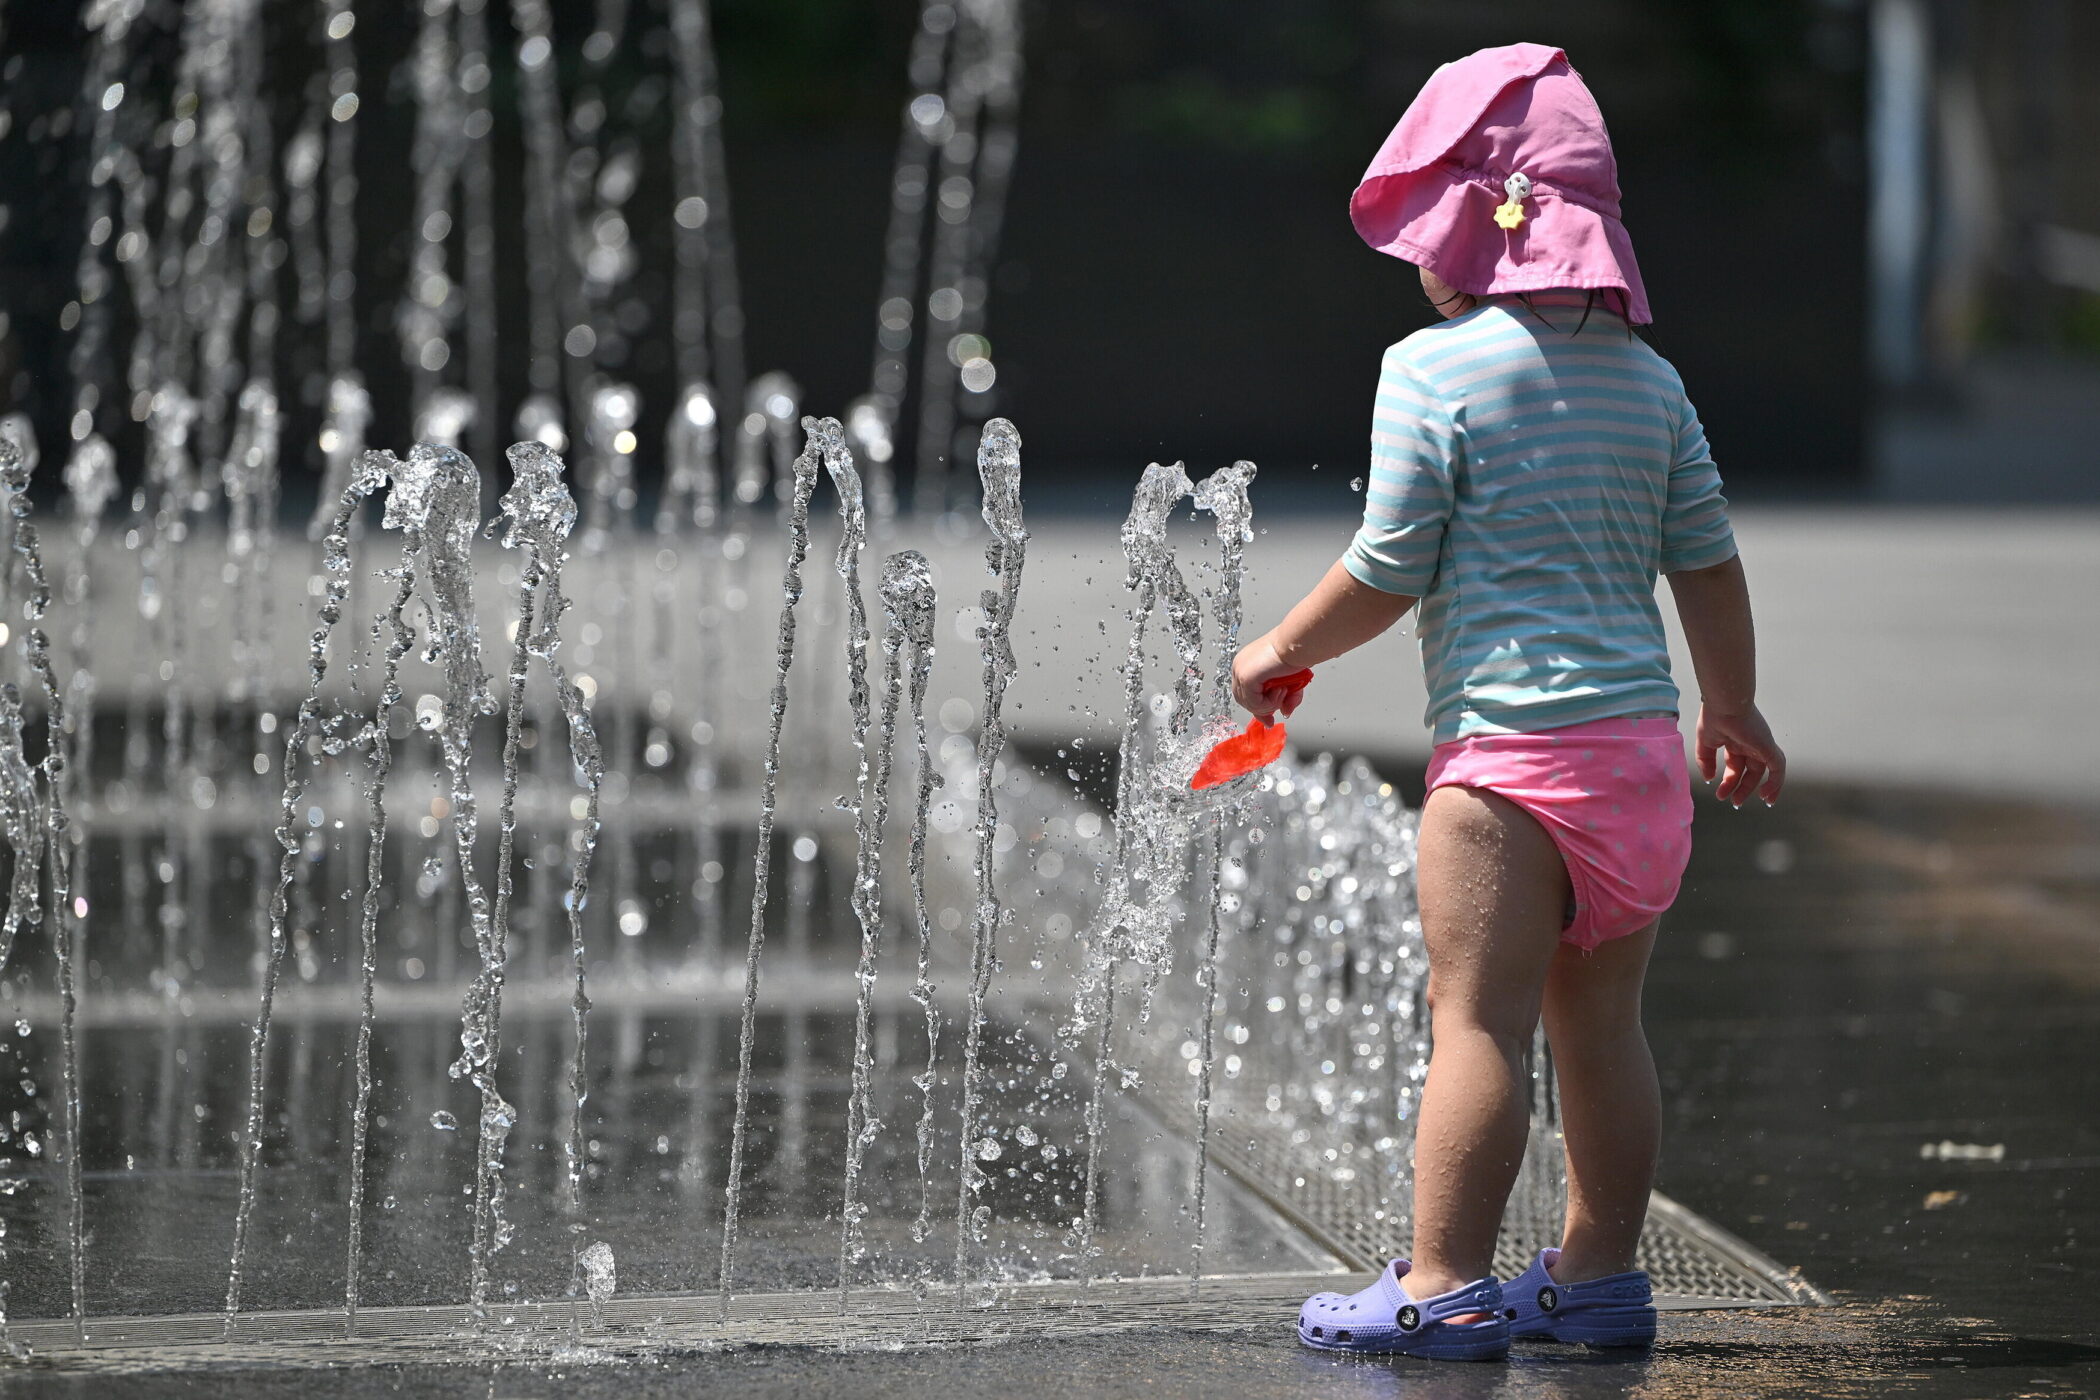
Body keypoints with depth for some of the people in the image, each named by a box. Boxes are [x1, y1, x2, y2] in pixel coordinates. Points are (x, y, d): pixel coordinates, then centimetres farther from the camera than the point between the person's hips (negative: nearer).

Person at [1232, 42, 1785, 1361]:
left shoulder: (1436, 368, -7)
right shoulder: (1647, 375, 11)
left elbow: (1388, 575, -8)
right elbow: (1709, 563, 13)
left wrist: (1286, 648, 9)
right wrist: (1736, 710, 26)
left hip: (1511, 749, -7)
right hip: (1642, 737, 7)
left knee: (1481, 1019, -7)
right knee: (1601, 1018, 13)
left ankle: (1445, 1286, -7)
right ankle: (1599, 1272, 19)